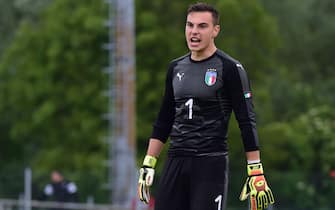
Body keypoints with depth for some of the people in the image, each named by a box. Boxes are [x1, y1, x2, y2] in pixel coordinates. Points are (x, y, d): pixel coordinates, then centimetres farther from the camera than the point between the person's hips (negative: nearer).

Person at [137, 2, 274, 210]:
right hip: (176, 162, 6)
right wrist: (148, 165, 14)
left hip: (212, 164, -6)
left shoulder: (230, 68, -5)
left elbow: (247, 122, -7)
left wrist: (256, 173, -13)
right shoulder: (176, 68, 13)